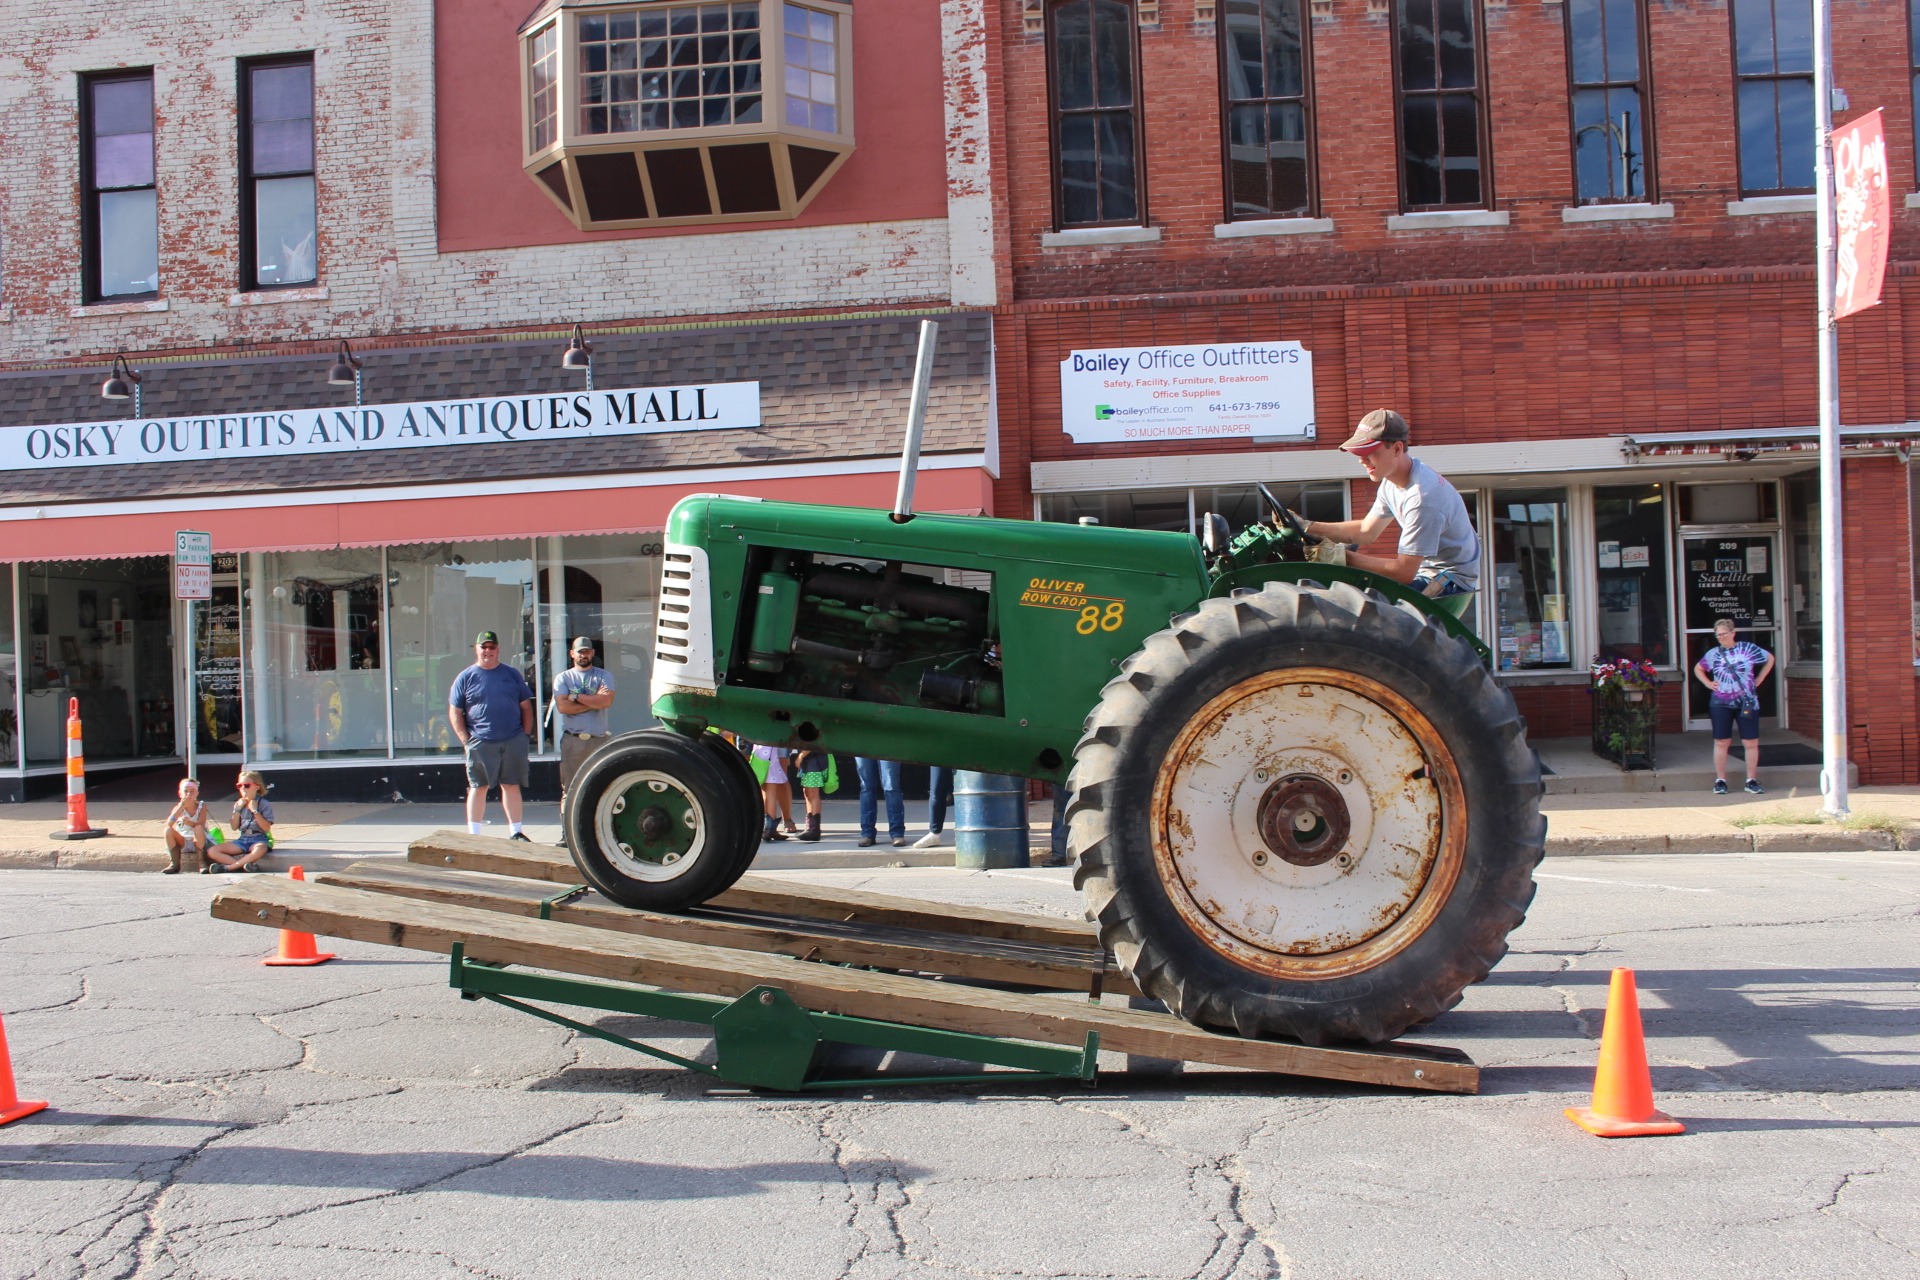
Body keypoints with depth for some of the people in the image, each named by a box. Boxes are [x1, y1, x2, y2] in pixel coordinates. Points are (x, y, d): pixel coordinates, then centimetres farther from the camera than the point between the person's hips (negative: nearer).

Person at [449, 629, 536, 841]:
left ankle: (516, 832, 15)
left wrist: (525, 734, 4)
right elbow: (454, 712, 3)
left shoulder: (512, 674, 11)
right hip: (480, 744, -2)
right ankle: (474, 835, 6)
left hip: (513, 742, 2)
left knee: (512, 786, 7)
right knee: (478, 788, 1)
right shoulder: (466, 678, 4)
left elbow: (526, 706, 13)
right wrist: (466, 740, -5)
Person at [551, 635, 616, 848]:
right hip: (572, 740, 0)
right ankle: (566, 834, 1)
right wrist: (594, 700, -7)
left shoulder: (603, 676, 9)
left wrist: (577, 697, -5)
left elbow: (607, 701, -10)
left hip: (599, 740, 0)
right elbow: (563, 706, -8)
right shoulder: (563, 678, 9)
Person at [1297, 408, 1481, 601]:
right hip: (1425, 569, 9)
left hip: (1453, 581, -9)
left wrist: (1345, 557, -26)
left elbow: (1405, 572, -27)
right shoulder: (1392, 480, 1)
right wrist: (1308, 527, 3)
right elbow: (1366, 531, 13)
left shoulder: (1421, 496, -28)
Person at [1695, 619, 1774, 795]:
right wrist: (1709, 683, 5)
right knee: (1721, 742, 1)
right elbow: (1698, 669, 21)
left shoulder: (1748, 648, 0)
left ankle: (1751, 781, 7)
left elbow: (1770, 659, 12)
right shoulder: (1713, 653, 5)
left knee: (1751, 743, 0)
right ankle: (1720, 781, 6)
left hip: (1747, 703, -1)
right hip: (1721, 704, 1)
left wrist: (1758, 680, 5)